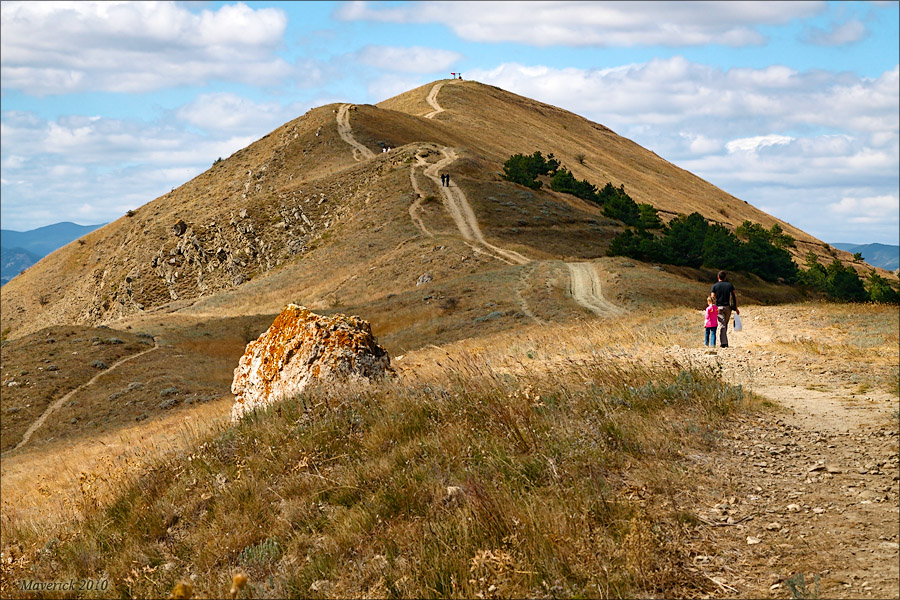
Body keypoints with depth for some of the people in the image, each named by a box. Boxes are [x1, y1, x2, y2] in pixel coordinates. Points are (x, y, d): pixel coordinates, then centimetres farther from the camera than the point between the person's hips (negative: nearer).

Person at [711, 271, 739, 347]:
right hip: (728, 307, 3)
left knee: (722, 325, -6)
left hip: (719, 307, -3)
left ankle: (723, 342, -15)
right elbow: (735, 296, 4)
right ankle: (724, 342, 22)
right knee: (725, 325, 16)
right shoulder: (730, 285, 7)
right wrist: (736, 308, 8)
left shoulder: (714, 286, 0)